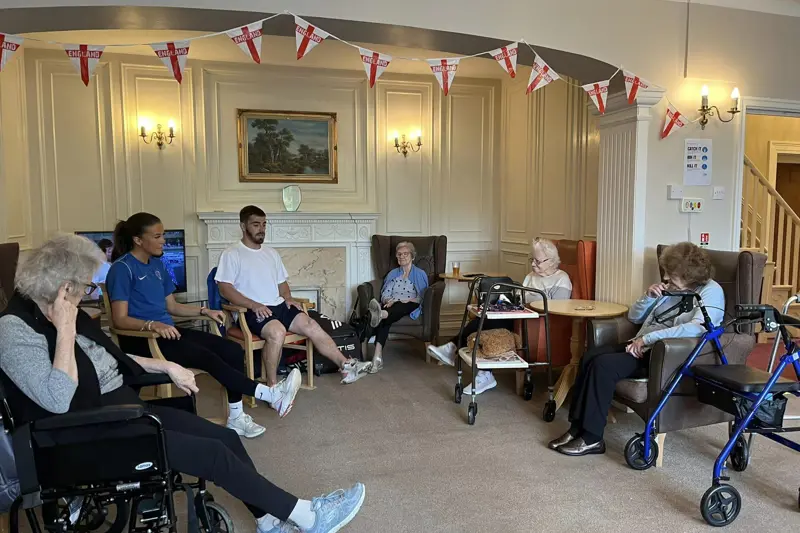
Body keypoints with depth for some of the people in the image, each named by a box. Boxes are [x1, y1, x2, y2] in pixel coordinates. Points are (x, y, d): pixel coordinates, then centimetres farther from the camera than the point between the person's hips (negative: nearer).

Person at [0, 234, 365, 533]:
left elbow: (111, 359, 23)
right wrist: (65, 329, -25)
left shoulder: (65, 315, 9)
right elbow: (58, 400, -29)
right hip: (92, 438, -9)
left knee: (226, 437, -3)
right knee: (213, 453, -17)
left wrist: (166, 366, 16)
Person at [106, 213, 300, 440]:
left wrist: (204, 311, 5)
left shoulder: (157, 264, 14)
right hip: (140, 340, -8)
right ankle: (270, 394, -27)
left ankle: (235, 417, -5)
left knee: (233, 350, -10)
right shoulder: (122, 268, -10)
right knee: (205, 356, -29)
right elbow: (119, 319, -17)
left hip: (167, 332, 8)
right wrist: (153, 325, -33)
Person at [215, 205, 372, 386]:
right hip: (251, 310, -6)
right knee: (277, 331, -35)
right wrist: (253, 305, -21)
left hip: (278, 306, 6)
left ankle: (345, 365, -13)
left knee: (311, 325, -15)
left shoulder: (272, 253, 18)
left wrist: (287, 297, 2)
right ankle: (272, 386, -21)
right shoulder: (232, 254, -2)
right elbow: (225, 289, -11)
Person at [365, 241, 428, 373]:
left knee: (401, 307, -40)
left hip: (410, 307, -2)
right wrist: (388, 300, -10)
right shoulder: (392, 273, 25)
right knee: (384, 317, -35)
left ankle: (381, 315, -75)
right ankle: (378, 355, -53)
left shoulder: (420, 274, 15)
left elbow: (422, 298, 4)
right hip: (392, 306, 2)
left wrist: (406, 300, -13)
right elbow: (385, 294, 14)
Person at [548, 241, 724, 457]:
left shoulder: (710, 292, -7)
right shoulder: (671, 288, 16)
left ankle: (592, 438, -16)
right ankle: (578, 428, -9)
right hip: (642, 346, 8)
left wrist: (647, 338, -26)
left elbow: (697, 328, -27)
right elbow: (634, 317, 19)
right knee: (590, 356, -14)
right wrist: (649, 297, -2)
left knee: (603, 365, -26)